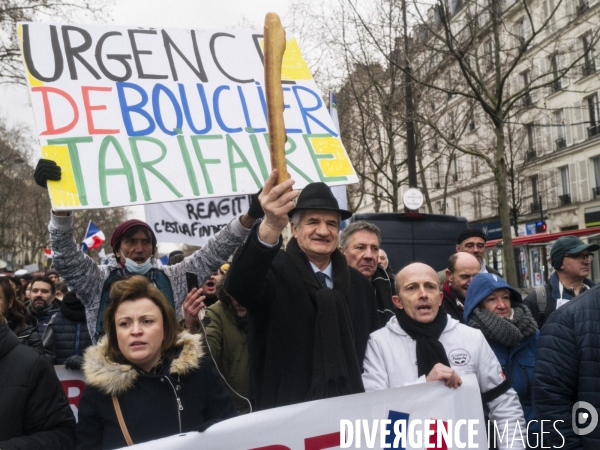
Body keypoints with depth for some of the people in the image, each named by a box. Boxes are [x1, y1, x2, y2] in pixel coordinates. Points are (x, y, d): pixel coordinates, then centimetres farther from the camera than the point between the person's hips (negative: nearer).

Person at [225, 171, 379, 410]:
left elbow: (371, 349, 12)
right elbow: (239, 285, -31)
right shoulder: (275, 270, -9)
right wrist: (271, 227, -47)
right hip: (284, 413, -4)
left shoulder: (359, 284, 7)